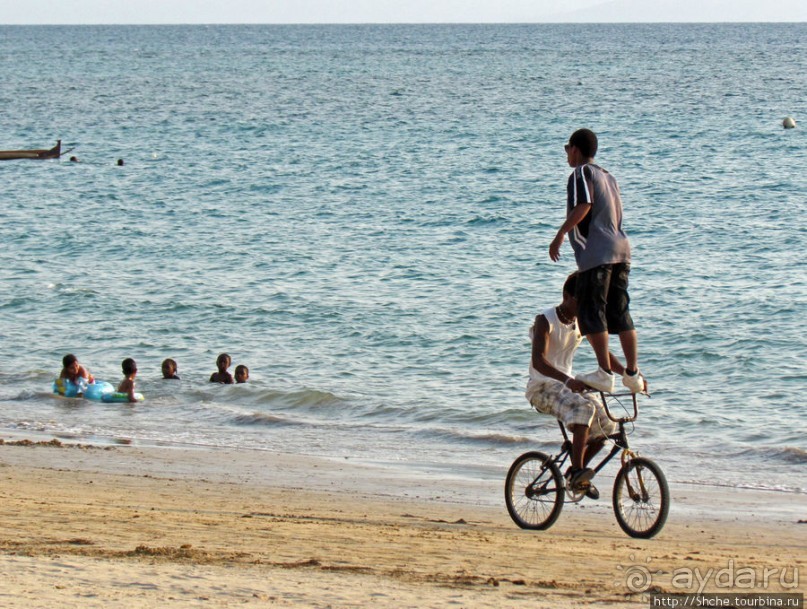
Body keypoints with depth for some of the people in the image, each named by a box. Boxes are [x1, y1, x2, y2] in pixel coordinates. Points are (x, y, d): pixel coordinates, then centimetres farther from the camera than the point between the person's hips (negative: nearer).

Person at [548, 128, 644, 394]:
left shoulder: (582, 173, -3)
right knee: (620, 313, 10)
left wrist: (560, 235, -18)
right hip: (621, 250, 8)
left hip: (597, 252, -8)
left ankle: (605, 373, -9)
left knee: (591, 312, -5)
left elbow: (584, 205, -19)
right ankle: (633, 373, 7)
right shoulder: (608, 176, 23)